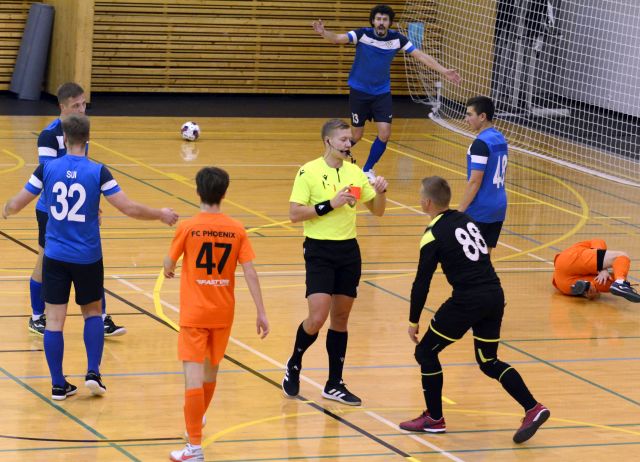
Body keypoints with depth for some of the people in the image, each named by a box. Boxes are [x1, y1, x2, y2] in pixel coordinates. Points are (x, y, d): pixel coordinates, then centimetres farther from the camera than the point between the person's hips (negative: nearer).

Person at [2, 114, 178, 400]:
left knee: (54, 319, 5)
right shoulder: (98, 172, -10)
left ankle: (58, 385, 7)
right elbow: (129, 208, -11)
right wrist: (160, 215, 5)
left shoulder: (47, 168, -6)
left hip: (55, 256, 0)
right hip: (87, 257, 0)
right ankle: (93, 373, 6)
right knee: (92, 312, 19)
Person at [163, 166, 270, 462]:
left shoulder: (187, 228, -10)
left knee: (194, 376, -7)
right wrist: (261, 313, -1)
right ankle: (198, 419, 46)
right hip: (223, 314, 4)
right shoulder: (236, 230, -4)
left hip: (194, 314, -4)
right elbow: (250, 273, -6)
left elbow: (169, 265, 3)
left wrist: (169, 270, 28)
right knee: (210, 371, 22)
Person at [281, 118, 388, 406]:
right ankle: (294, 364, 14)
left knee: (340, 318, 8)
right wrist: (330, 204, -20)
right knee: (317, 319, -14)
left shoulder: (355, 172, 8)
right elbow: (294, 214, -13)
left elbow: (377, 211, 14)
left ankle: (334, 385, 16)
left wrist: (380, 192, -6)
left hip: (348, 250, 5)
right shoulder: (308, 172, -8)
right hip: (319, 250, -5)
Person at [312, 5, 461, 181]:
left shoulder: (397, 39, -9)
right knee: (356, 136, 3)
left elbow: (421, 56, -6)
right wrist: (323, 32, -51)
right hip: (359, 91, -2)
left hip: (382, 93, 2)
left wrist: (444, 71, -12)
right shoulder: (362, 34, -16)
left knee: (384, 134, -8)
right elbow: (338, 38, -29)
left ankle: (367, 170, 14)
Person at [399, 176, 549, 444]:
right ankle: (533, 409, 5)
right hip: (495, 295, 7)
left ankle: (434, 419, 15)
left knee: (426, 352, 10)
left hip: (467, 301, -7)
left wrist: (413, 321, 3)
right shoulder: (464, 219, 13)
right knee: (489, 363, 19)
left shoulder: (434, 236, -7)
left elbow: (422, 283, -6)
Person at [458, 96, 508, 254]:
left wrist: (459, 211, -15)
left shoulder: (481, 144, -16)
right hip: (499, 207, 8)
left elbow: (474, 182, -19)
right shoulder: (500, 139, 11)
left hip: (480, 211, -8)